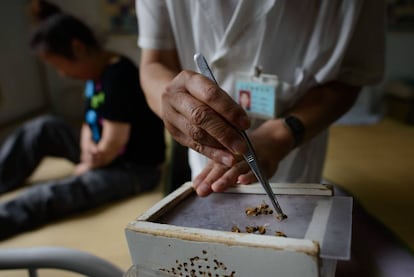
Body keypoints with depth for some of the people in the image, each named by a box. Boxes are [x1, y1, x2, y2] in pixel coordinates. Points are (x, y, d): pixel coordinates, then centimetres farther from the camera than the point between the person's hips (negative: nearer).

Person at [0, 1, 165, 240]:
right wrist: (87, 149, -12)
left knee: (58, 192, -29)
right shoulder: (96, 76, 5)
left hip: (135, 169, -9)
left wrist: (84, 168, -6)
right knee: (44, 128, 0)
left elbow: (113, 145, -24)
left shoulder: (118, 76, -24)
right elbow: (90, 124, 10)